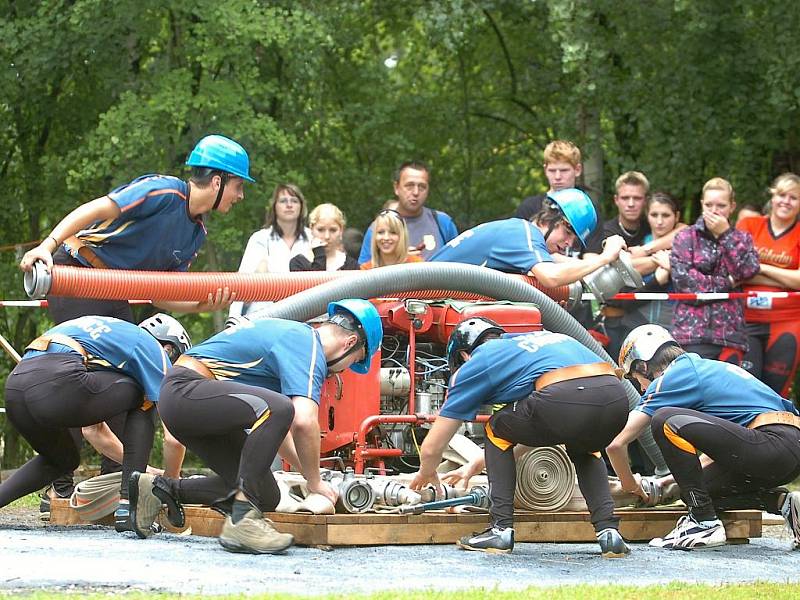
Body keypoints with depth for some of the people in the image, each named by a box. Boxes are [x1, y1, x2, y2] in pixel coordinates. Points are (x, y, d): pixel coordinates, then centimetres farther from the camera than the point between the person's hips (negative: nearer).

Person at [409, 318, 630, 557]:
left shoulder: (477, 363, 24)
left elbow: (431, 448, 30)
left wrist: (426, 474, 53)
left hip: (565, 401, -5)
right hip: (617, 399, 5)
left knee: (497, 429, 24)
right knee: (583, 451, 37)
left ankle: (501, 529, 17)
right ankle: (609, 530, 18)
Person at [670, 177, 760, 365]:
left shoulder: (742, 239, 17)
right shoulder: (686, 237, 8)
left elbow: (749, 270, -3)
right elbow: (684, 281, -6)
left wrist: (725, 235, -2)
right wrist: (728, 283, -3)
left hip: (730, 334, 3)